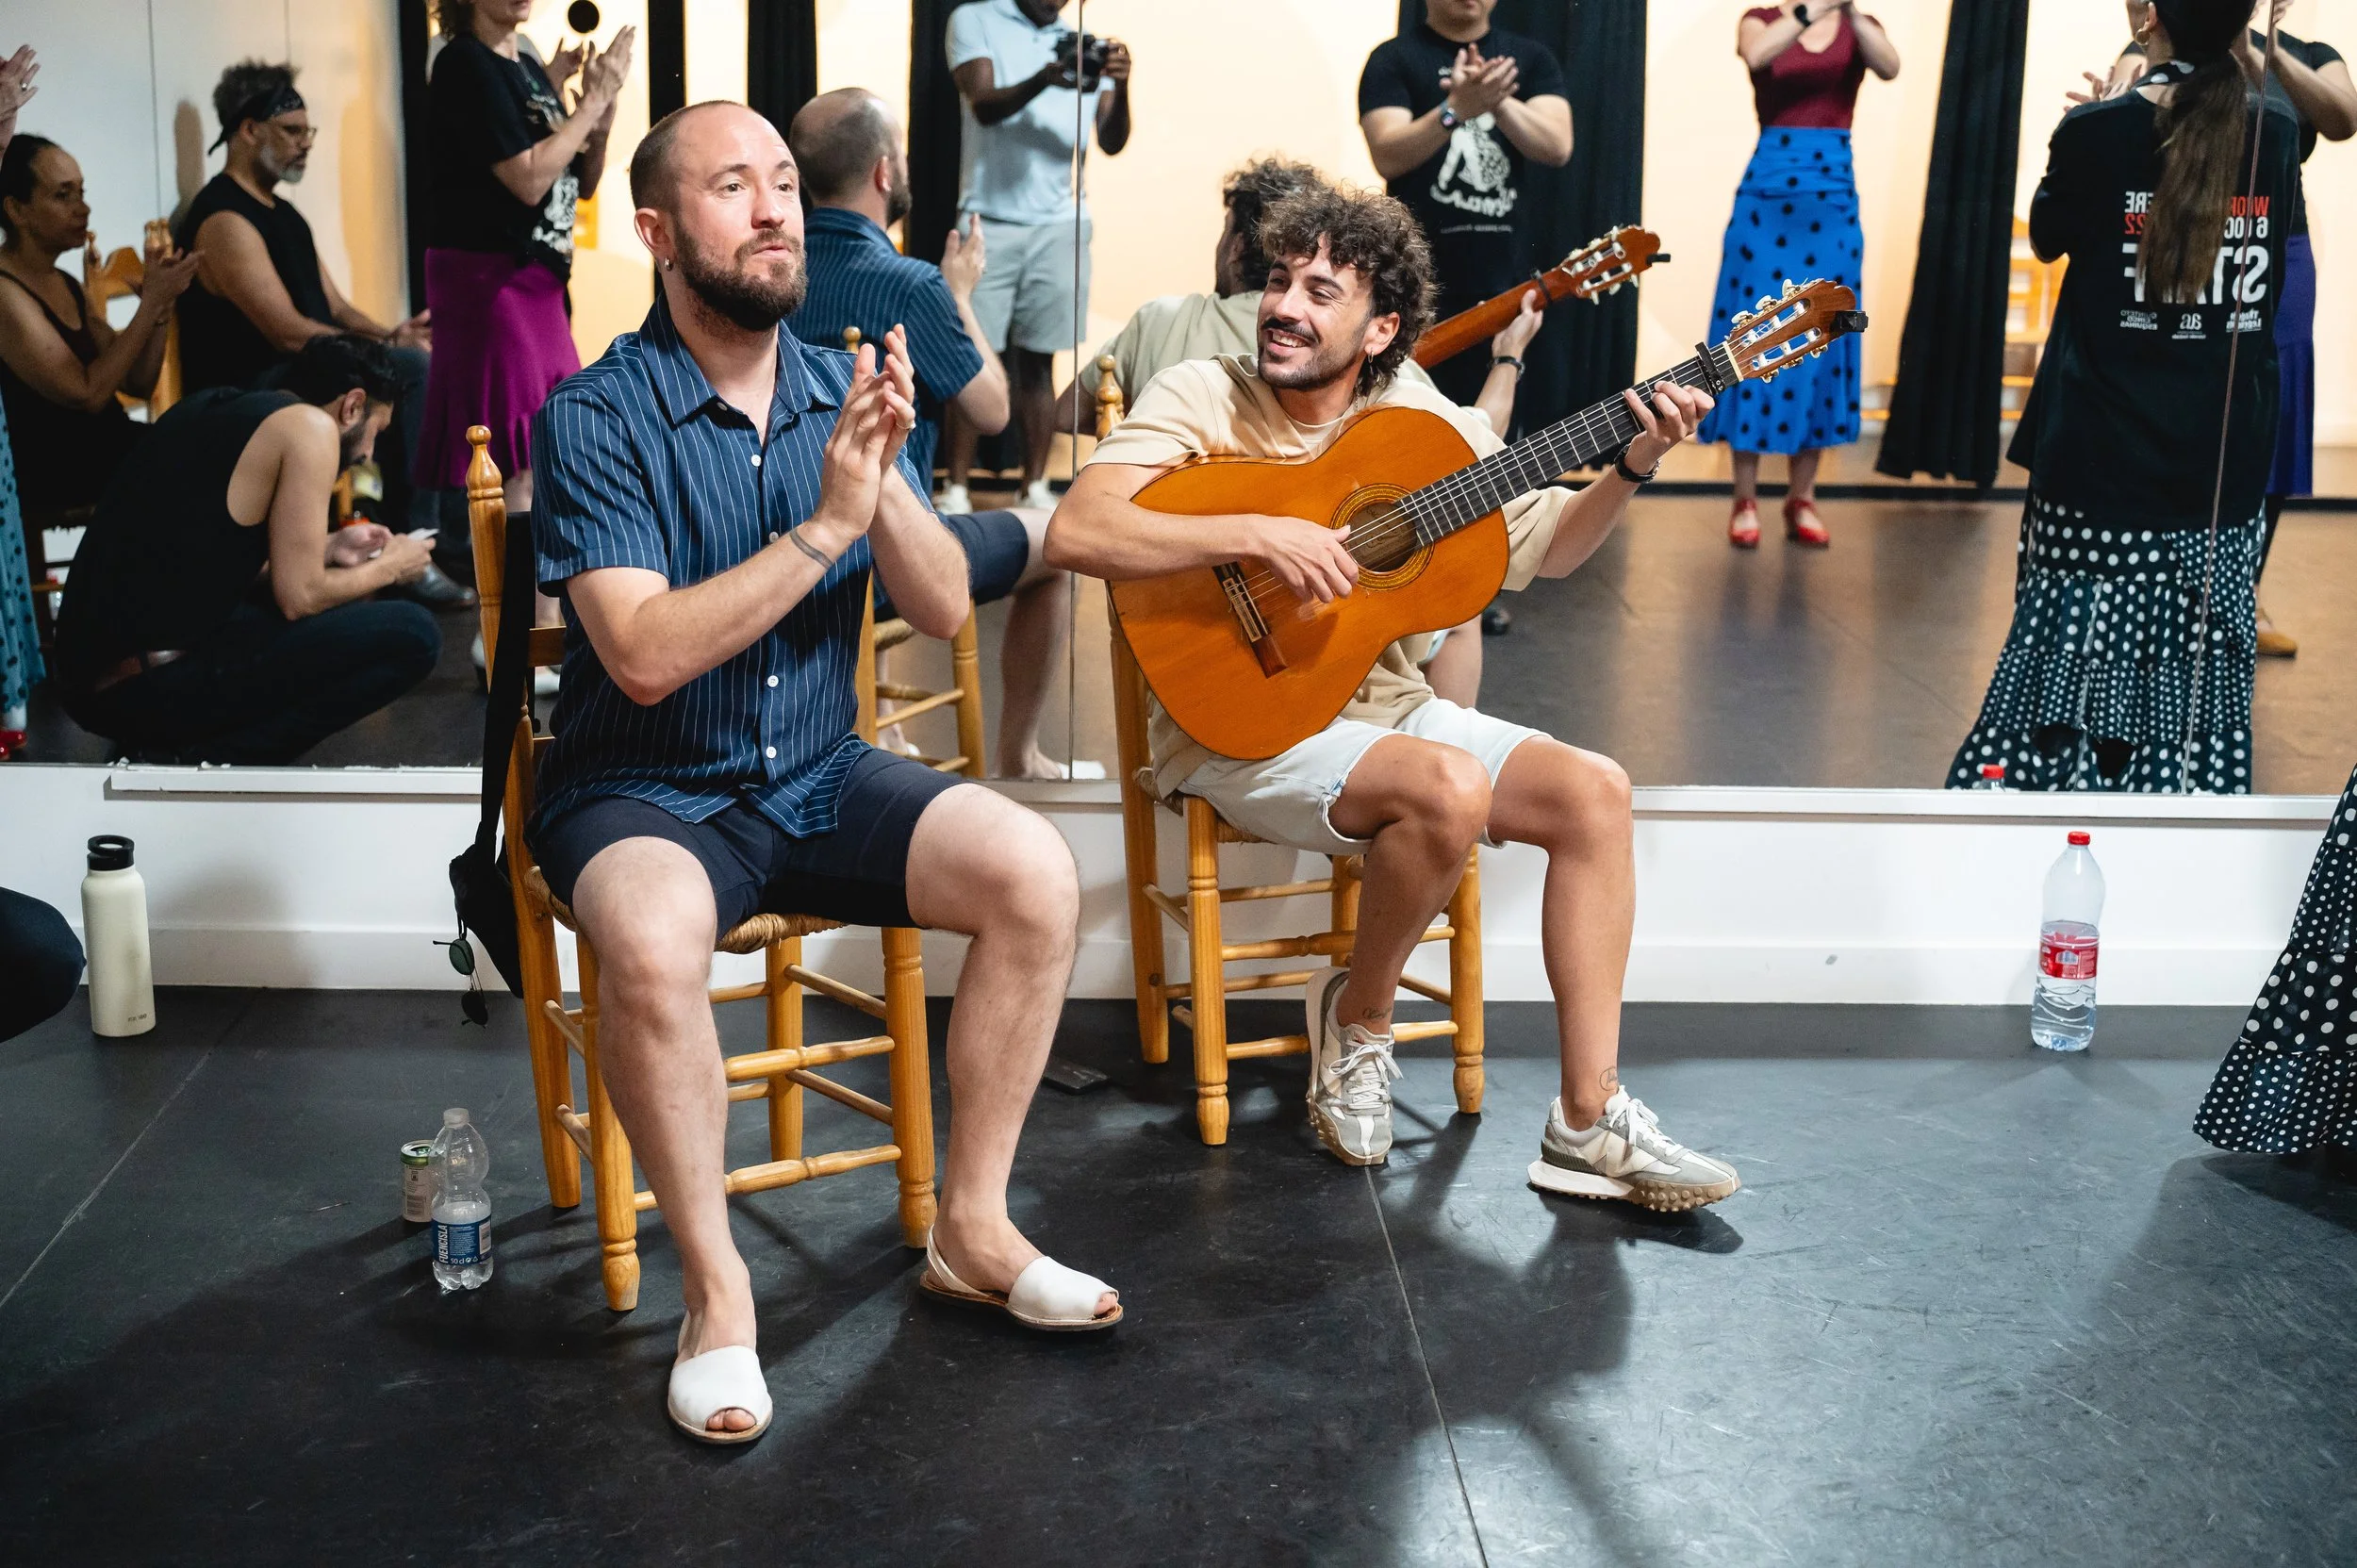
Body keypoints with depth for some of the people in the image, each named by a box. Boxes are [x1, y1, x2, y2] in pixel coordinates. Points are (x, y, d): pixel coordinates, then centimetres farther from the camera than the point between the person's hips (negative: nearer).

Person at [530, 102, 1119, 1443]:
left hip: (821, 779, 5)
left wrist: (885, 482, -20)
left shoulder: (846, 390, 4)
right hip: (648, 792, -4)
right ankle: (717, 1287, -16)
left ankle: (972, 1229, -3)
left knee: (1037, 872, -19)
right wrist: (825, 525, -25)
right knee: (654, 939, -37)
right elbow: (645, 656, -23)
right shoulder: (596, 418, -11)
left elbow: (945, 609, -2)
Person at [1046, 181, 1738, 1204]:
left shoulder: (1420, 422, 5)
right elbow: (1075, 532, -24)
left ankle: (1588, 1119, -7)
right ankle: (1358, 1015, -3)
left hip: (1384, 704, 6)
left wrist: (1633, 466, -3)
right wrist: (1259, 535, -30)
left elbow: (1542, 547, 14)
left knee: (1593, 791, -13)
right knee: (1451, 788, -32)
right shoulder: (1200, 400, -9)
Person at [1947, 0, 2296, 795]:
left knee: (2088, 659, 3)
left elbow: (2048, 239, 7)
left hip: (2104, 455, -3)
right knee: (2196, 669, 8)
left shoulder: (2098, 133, -10)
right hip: (2225, 461, 3)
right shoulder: (2274, 136, 1)